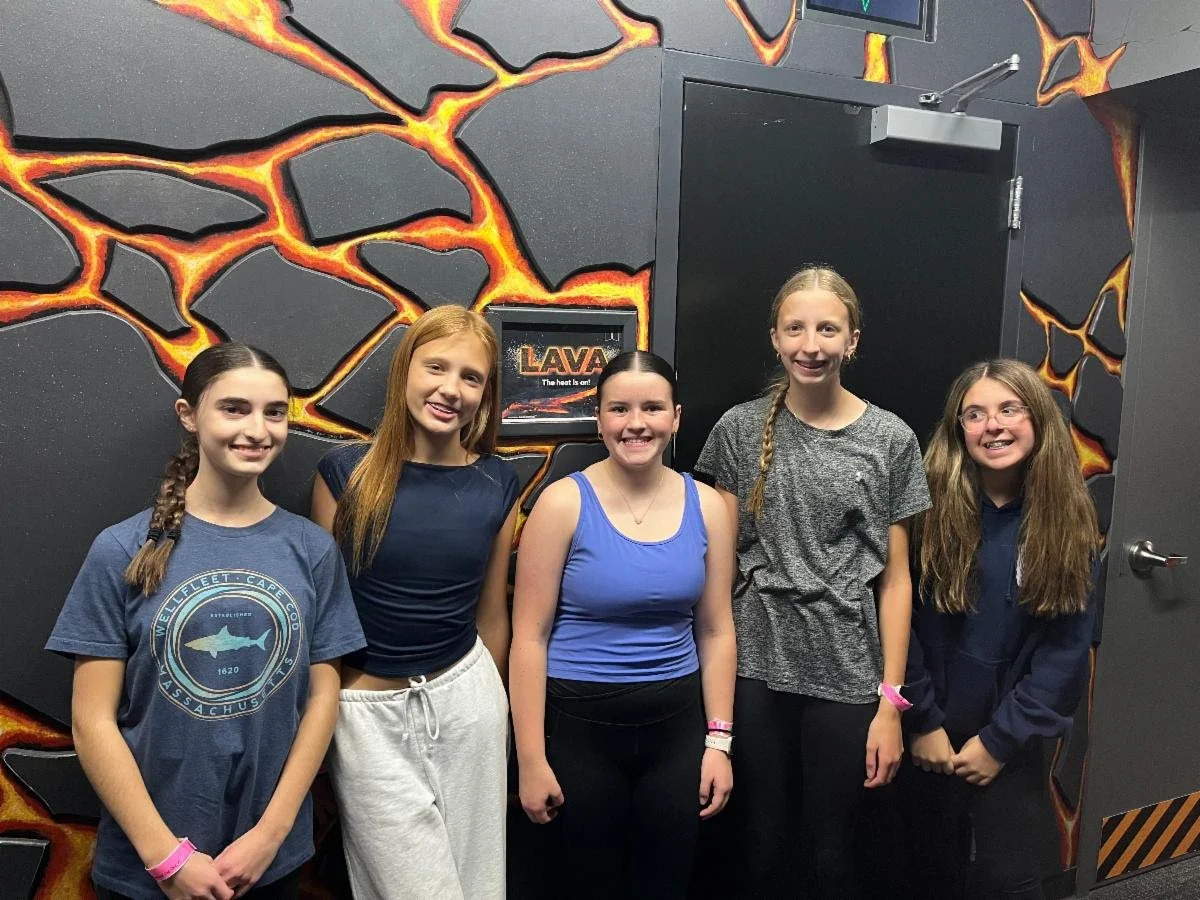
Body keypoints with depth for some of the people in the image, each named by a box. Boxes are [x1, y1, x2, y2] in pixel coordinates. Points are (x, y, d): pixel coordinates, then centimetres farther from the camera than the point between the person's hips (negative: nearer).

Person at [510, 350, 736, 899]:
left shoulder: (706, 505, -1)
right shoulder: (564, 503, -11)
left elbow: (716, 631, 5)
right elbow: (530, 636, -10)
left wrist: (718, 740, 3)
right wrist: (531, 759, -10)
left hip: (676, 725, 3)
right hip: (580, 725, -3)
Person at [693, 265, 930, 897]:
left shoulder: (890, 440, 0)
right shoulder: (741, 429, 0)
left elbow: (894, 578, 1)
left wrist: (889, 701, -2)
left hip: (846, 677, 0)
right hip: (754, 669, 0)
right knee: (759, 844, 11)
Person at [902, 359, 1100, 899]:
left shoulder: (1070, 521, -5)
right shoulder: (927, 505, -12)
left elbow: (1068, 647, -5)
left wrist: (1000, 739, -8)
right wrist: (921, 722, -11)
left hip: (1011, 741, 1)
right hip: (927, 735, -1)